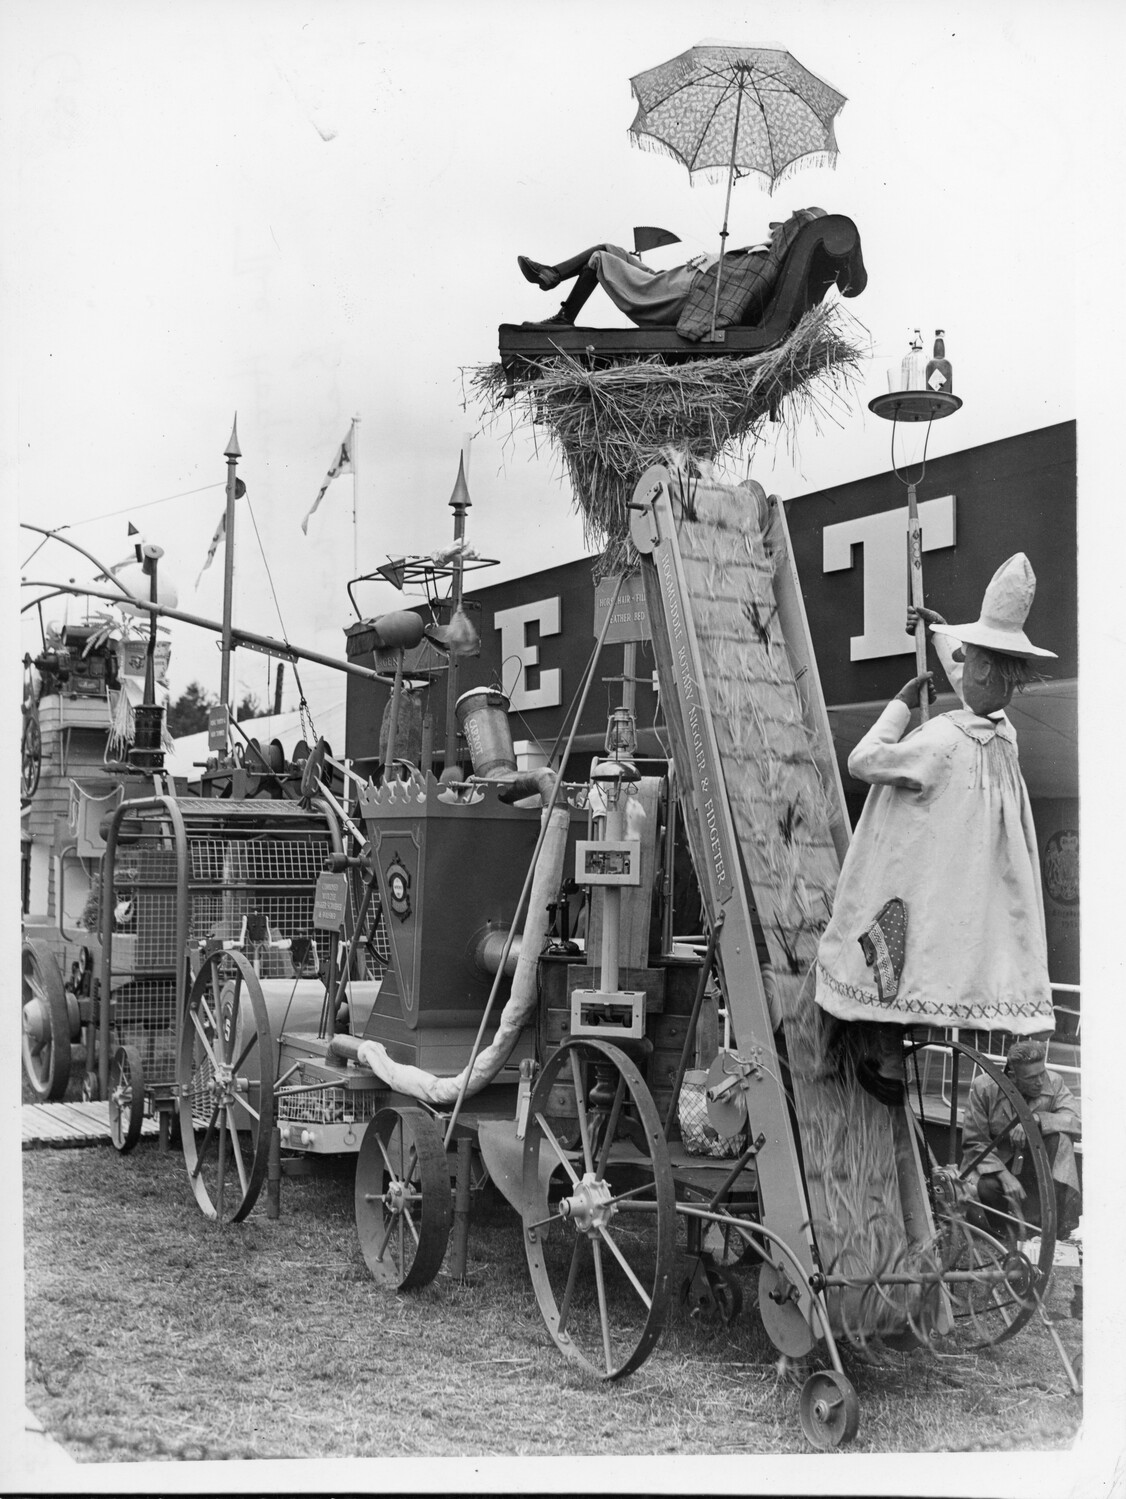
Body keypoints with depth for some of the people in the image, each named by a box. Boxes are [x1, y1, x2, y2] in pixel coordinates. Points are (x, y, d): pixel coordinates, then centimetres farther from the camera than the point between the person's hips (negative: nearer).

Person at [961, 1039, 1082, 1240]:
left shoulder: (1053, 1082, -12)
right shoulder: (983, 1087, -17)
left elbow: (1078, 1121, -25)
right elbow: (974, 1143, -16)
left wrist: (1035, 1119, -39)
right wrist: (1005, 1176, -30)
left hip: (1030, 1167, 2)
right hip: (991, 1162, -2)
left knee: (1060, 1137, -28)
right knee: (985, 1187, -37)